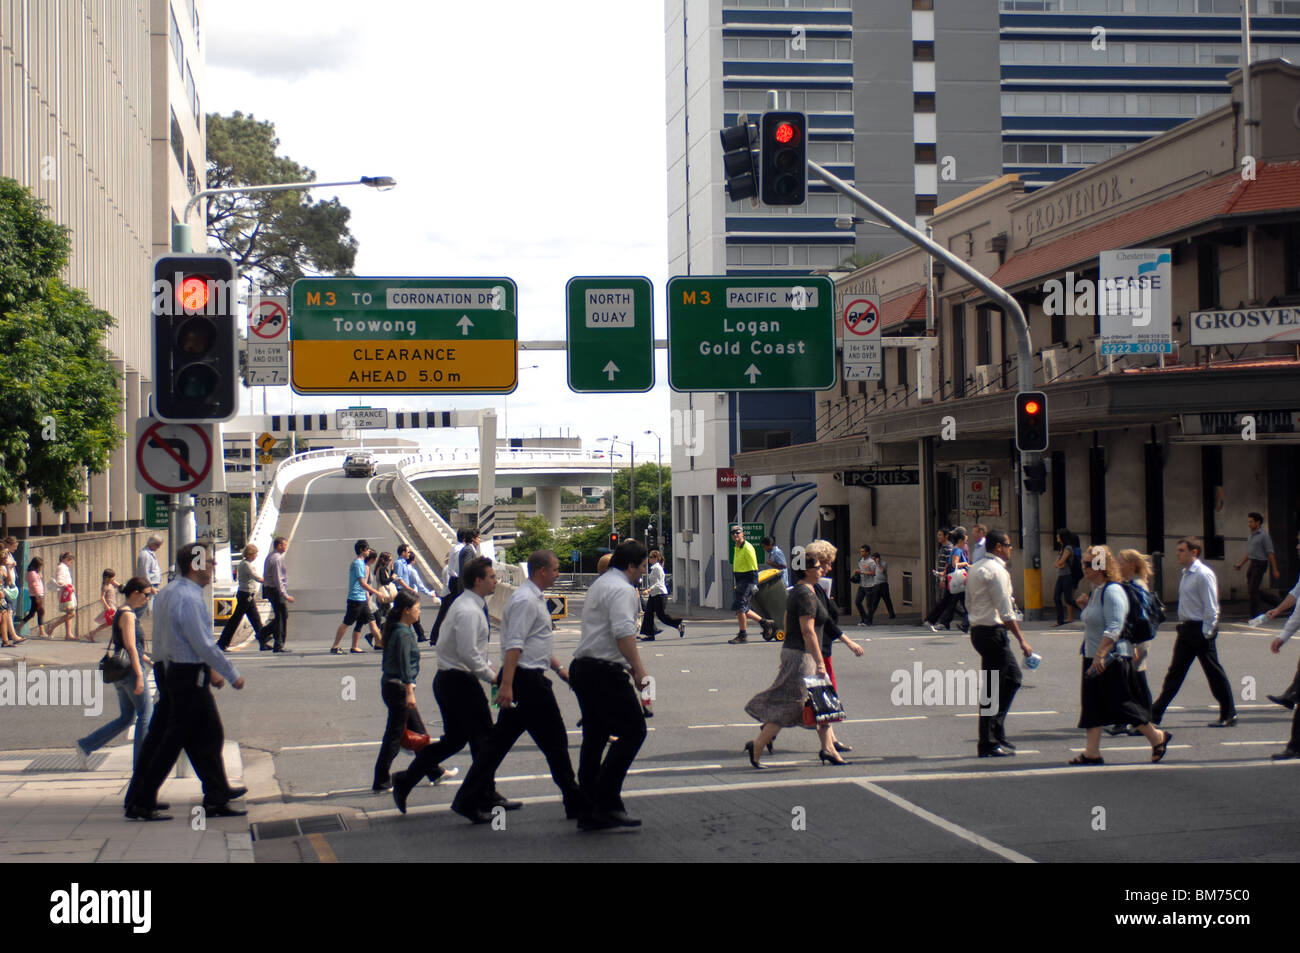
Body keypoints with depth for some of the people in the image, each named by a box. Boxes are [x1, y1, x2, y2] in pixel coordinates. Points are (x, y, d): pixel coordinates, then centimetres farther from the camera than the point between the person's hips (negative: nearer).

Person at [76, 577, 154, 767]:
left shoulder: (122, 613, 16)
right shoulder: (128, 615, -13)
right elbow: (130, 648, -19)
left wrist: (149, 660, 26)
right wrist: (139, 676, -21)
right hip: (130, 669, -10)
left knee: (127, 717, 14)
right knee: (146, 714, -1)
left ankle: (86, 746, 10)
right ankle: (141, 762, 1)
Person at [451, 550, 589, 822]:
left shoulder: (534, 598, 18)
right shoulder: (526, 600, -16)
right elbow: (514, 644, -23)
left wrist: (559, 668, 24)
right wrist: (507, 684, -28)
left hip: (520, 680, 10)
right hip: (527, 679, -10)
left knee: (500, 739, 9)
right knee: (554, 742, -1)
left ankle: (468, 800, 8)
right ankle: (576, 804, 9)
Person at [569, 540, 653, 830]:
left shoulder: (599, 584, 23)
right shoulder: (622, 589, -10)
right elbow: (624, 632, -23)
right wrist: (638, 670, -23)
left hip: (583, 667, 10)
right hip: (605, 672, -10)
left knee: (595, 738, 11)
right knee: (633, 731, -7)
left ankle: (588, 811, 12)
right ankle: (607, 803, -12)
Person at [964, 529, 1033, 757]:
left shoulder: (975, 569, 14)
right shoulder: (996, 571, -15)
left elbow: (969, 604, 19)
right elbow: (1005, 611, -18)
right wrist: (1022, 640, -16)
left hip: (977, 629, 10)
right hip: (993, 633, -10)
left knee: (1012, 677, 18)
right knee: (991, 688, -4)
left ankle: (996, 732, 19)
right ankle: (987, 744, 1)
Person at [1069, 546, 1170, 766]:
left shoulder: (1112, 591, -17)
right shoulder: (1097, 591, 13)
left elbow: (1114, 628, -24)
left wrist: (1100, 655, -28)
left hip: (1113, 659, -10)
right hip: (1094, 658, 10)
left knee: (1122, 704, -2)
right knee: (1092, 705, 6)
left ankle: (1157, 737, 14)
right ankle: (1092, 752, 7)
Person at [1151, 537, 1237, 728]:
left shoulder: (1204, 574, -15)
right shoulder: (1186, 574, 13)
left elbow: (1211, 608, -17)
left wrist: (1206, 633, -18)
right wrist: (1183, 627, 15)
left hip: (1201, 630, -9)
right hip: (1186, 628, 9)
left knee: (1214, 673, 1)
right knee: (1175, 672, 9)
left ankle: (1229, 715, 11)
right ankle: (1155, 714, 10)